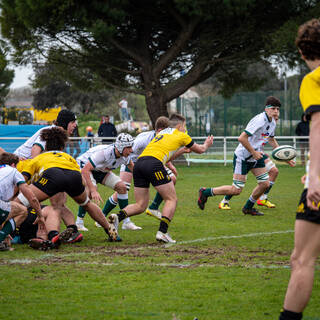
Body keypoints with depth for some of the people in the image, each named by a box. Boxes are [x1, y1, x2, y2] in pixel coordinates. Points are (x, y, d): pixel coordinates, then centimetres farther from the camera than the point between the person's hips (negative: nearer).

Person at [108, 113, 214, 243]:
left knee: (140, 205, 10)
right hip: (154, 164, -7)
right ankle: (162, 232, -10)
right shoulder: (181, 135, 17)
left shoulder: (161, 133, 34)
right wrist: (206, 145, 53)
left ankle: (118, 217, -14)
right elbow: (200, 150, 32)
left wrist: (181, 150, 51)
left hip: (139, 163, 7)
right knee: (171, 199, 4)